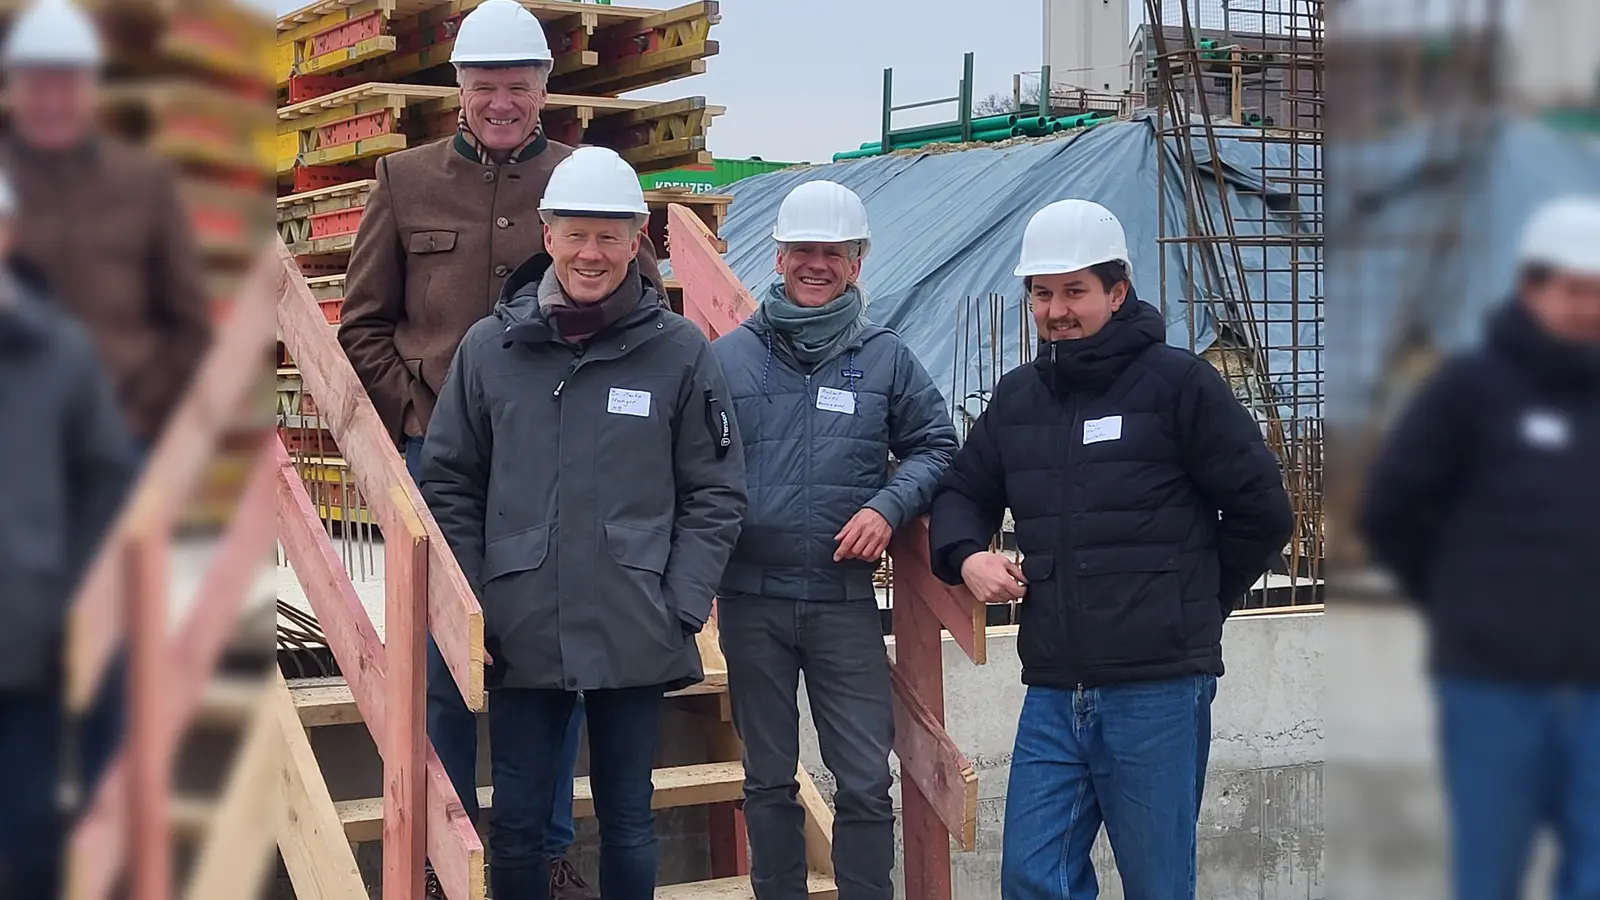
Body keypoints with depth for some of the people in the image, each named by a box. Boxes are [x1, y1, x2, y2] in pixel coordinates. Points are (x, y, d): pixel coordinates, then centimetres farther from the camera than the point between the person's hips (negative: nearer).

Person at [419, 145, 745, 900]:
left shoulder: (681, 351, -2)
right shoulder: (490, 347, 2)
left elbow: (715, 494, 1)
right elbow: (449, 485, 7)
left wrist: (681, 609, -6)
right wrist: (471, 607, 0)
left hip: (636, 640, -1)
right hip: (519, 637, 1)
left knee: (628, 819, 12)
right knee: (515, 822, 9)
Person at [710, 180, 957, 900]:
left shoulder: (886, 357, 4)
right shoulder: (729, 355, 3)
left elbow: (935, 447, 9)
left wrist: (888, 505, -9)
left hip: (845, 598, 0)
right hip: (750, 602, 0)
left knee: (866, 781, 0)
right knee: (768, 780, 12)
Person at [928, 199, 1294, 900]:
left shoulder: (1178, 382, -3)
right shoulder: (1016, 396, 14)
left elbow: (1262, 513, -1)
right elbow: (964, 492, 24)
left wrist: (1190, 605, 7)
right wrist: (966, 556, 2)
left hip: (1159, 692, -5)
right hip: (1052, 693, 5)